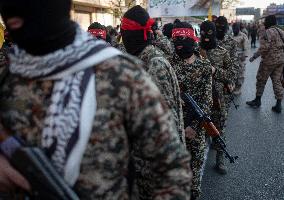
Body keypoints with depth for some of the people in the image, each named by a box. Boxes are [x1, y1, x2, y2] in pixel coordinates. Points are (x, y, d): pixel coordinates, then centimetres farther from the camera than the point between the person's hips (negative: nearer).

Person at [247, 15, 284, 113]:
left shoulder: (267, 32, -14)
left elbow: (264, 47, -21)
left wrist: (254, 56, -15)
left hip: (269, 60, -7)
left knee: (261, 80, 9)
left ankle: (257, 100, 21)